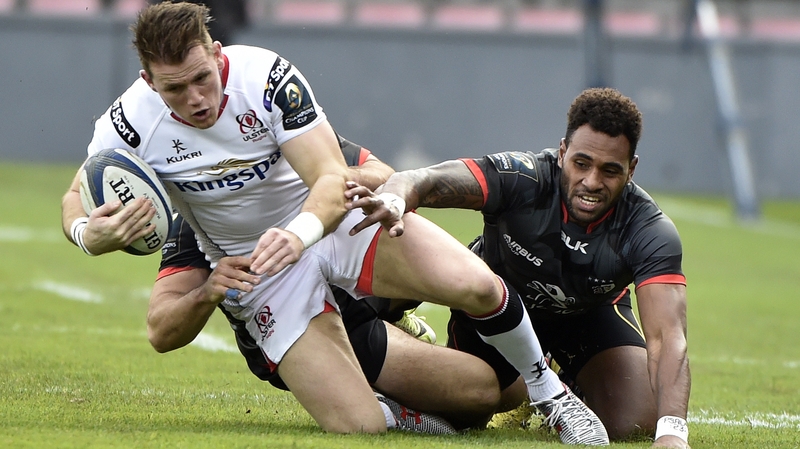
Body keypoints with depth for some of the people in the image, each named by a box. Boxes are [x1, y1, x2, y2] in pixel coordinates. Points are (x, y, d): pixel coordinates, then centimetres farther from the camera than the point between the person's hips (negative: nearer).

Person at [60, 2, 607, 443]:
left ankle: (547, 389, 3)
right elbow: (76, 198, 0)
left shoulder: (266, 76, -22)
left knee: (475, 286, -26)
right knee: (358, 426, -19)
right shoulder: (130, 124, -17)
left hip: (333, 216, 0)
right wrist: (88, 234, -26)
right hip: (259, 268, 1)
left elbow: (333, 178, -23)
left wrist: (301, 232, -46)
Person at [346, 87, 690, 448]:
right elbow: (423, 181, -48)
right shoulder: (522, 178, -37)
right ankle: (518, 388, 31)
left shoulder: (650, 232, -34)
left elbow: (667, 336, -44)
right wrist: (393, 199, -76)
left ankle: (575, 388, 18)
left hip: (592, 314, 0)